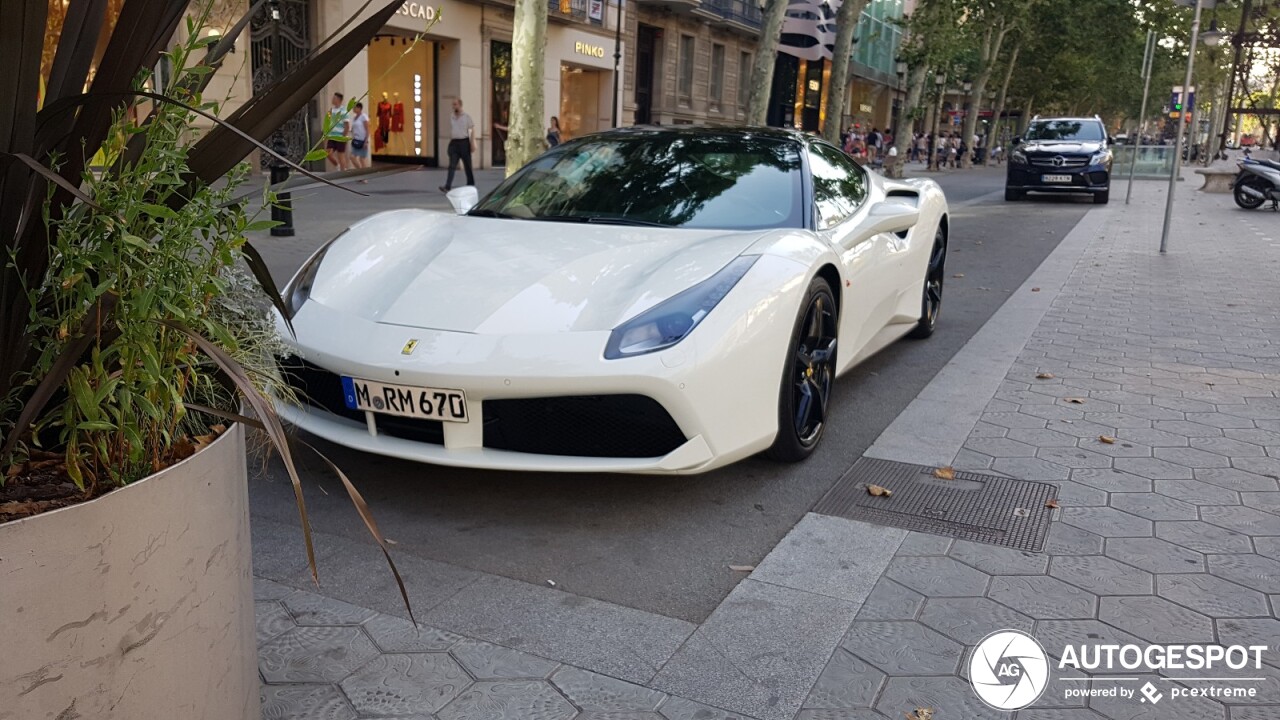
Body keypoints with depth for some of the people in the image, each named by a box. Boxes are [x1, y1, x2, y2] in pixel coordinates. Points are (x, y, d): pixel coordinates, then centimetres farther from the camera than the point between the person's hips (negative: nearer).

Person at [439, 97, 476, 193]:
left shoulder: (466, 117, -1)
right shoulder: (451, 117, 11)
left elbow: (472, 130, -3)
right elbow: (450, 131, 17)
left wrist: (472, 143, -11)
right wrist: (450, 143, 14)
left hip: (464, 142, -3)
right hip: (454, 143, 3)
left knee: (467, 165, 6)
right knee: (452, 166, -8)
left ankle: (471, 185, 19)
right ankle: (448, 186, -17)